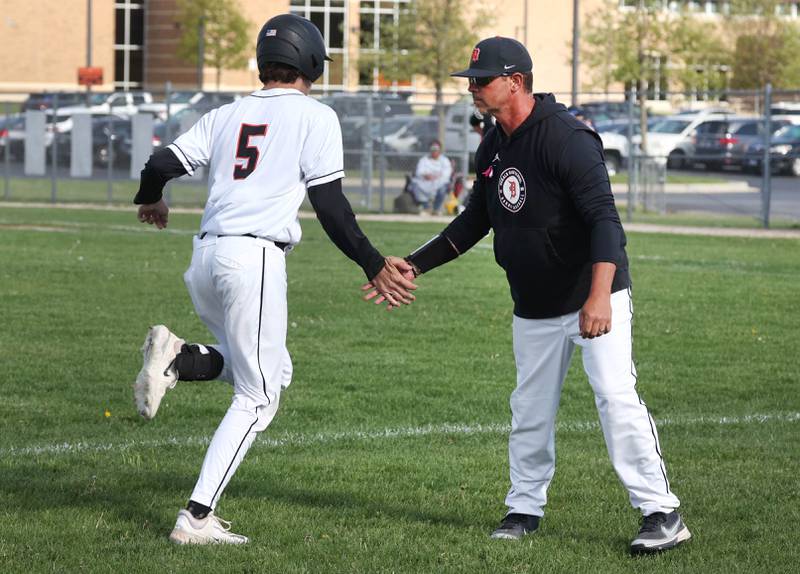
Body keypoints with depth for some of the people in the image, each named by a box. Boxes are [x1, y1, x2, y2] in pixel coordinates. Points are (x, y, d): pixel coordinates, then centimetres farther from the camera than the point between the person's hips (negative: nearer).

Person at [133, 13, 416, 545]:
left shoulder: (227, 115, 16)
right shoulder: (315, 117, 2)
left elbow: (162, 164, 11)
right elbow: (331, 207, -5)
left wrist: (151, 200, 33)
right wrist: (375, 266, 1)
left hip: (205, 257, 6)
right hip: (255, 257, -6)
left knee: (272, 370, 22)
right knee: (258, 397, 1)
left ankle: (176, 357, -3)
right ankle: (197, 517, -6)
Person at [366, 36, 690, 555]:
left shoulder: (567, 138, -20)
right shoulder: (493, 147, 7)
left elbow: (604, 218, -27)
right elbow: (476, 221, 19)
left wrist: (599, 295, -39)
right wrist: (414, 266, 13)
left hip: (595, 296, -8)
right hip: (534, 307, 8)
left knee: (616, 396, -16)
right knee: (530, 410, 12)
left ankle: (662, 513, -14)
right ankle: (525, 508, 26)